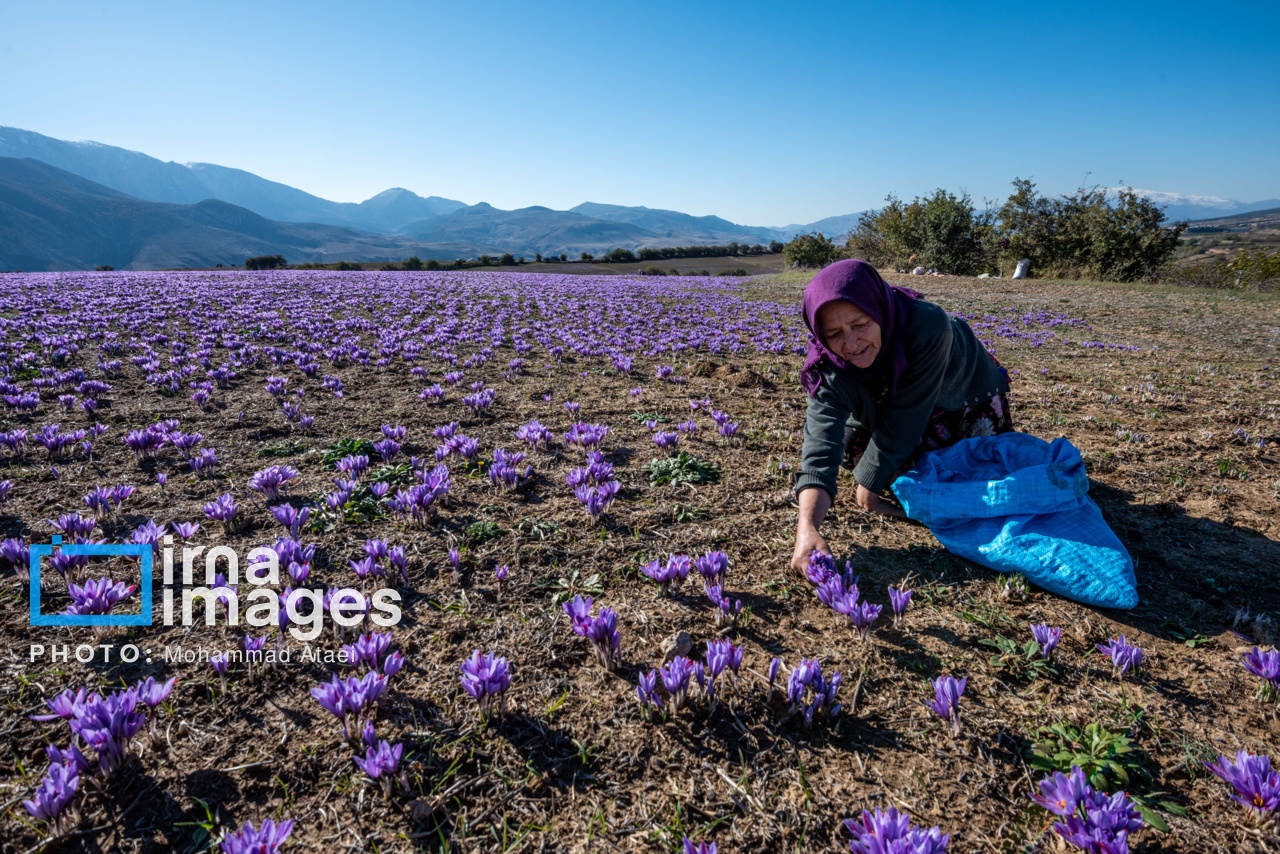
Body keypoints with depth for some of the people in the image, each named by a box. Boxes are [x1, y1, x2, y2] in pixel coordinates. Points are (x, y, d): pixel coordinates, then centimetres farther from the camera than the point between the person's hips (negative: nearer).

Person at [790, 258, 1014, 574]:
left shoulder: (927, 327, -45)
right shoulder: (827, 369, -35)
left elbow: (902, 417, -39)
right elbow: (821, 447, -46)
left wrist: (869, 483, -33)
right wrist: (808, 527, -60)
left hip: (969, 393, -2)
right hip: (891, 398, 3)